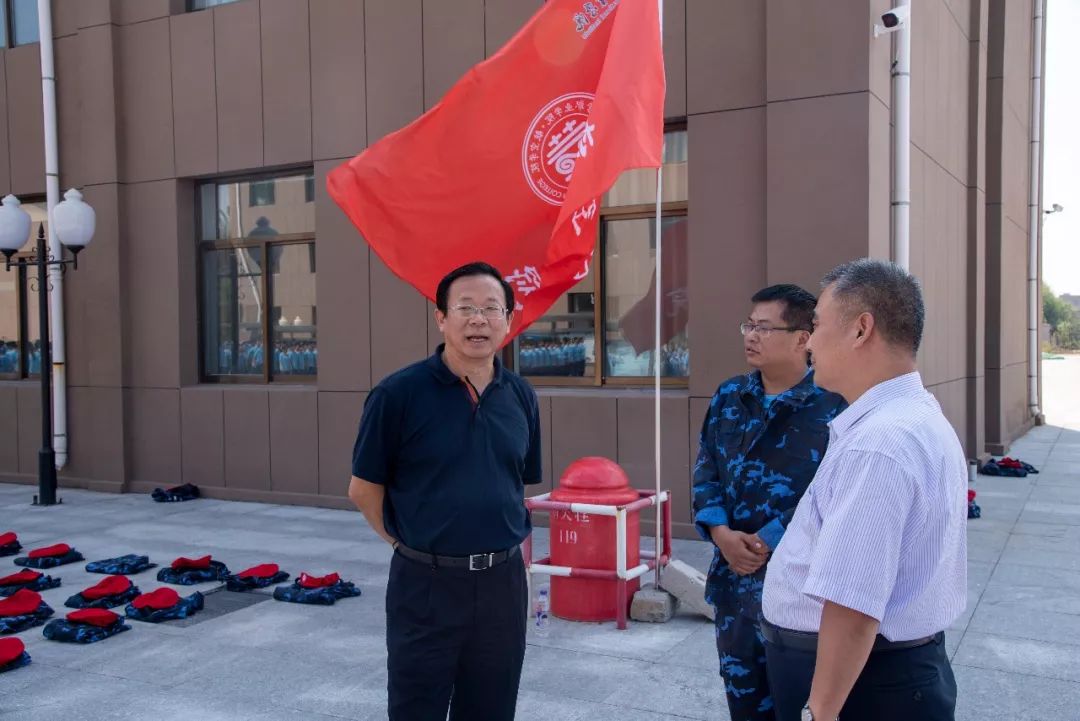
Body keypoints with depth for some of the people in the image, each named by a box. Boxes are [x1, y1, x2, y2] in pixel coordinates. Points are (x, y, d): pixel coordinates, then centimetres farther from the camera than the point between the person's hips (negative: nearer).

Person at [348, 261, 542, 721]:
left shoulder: (521, 398, 3)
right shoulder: (399, 393, -11)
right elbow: (364, 488, -4)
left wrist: (511, 551, 9)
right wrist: (412, 544, 0)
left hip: (503, 582, 4)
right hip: (426, 582, -4)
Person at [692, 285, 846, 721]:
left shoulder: (831, 404, -10)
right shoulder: (729, 397, 8)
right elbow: (705, 471, 7)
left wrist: (767, 543, -17)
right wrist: (721, 533, -9)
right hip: (733, 572, 5)